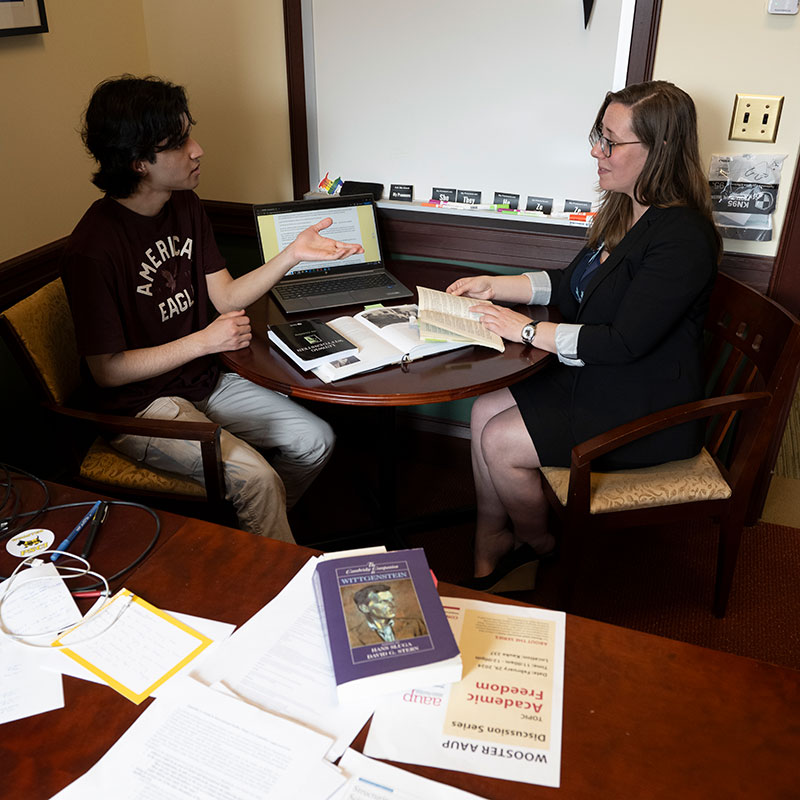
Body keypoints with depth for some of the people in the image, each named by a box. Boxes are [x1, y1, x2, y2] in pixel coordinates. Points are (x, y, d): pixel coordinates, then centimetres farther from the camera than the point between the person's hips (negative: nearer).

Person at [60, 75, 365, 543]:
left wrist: (293, 254, -9)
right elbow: (107, 369, -18)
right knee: (255, 477, -25)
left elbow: (226, 297, 3)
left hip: (204, 382, 8)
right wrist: (204, 341, -20)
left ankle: (254, 529, 23)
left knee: (315, 440, 1)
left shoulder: (185, 206, 2)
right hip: (140, 406, -7)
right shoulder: (94, 248, -23)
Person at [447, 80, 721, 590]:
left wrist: (527, 330, -20)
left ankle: (541, 549, 17)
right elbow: (574, 285, 15)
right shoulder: (624, 210, 4)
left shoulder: (682, 238, -25)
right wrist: (494, 286, 6)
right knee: (485, 411, -4)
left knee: (501, 442, -13)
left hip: (646, 413, -9)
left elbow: (625, 342, -27)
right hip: (595, 378, 9)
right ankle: (487, 559, 9)